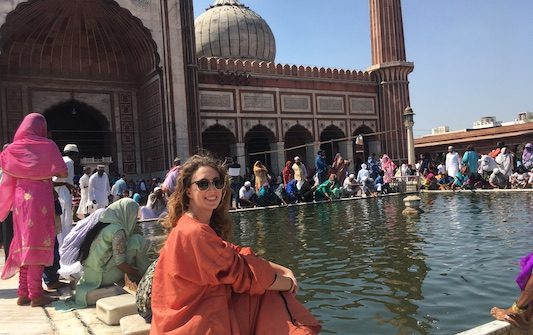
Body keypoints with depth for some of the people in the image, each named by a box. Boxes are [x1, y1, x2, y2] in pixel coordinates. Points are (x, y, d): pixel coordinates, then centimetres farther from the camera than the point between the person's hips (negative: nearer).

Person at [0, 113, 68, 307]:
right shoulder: (47, 146, -5)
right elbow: (63, 173, -6)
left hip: (21, 198, 5)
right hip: (40, 198, -4)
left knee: (24, 243, 12)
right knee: (38, 243, -2)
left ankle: (23, 292, 16)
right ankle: (35, 293, -2)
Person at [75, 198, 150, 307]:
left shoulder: (102, 224, 9)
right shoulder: (117, 230, -17)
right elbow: (120, 263, -20)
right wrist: (136, 274, -4)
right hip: (103, 277, -9)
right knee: (137, 242, -8)